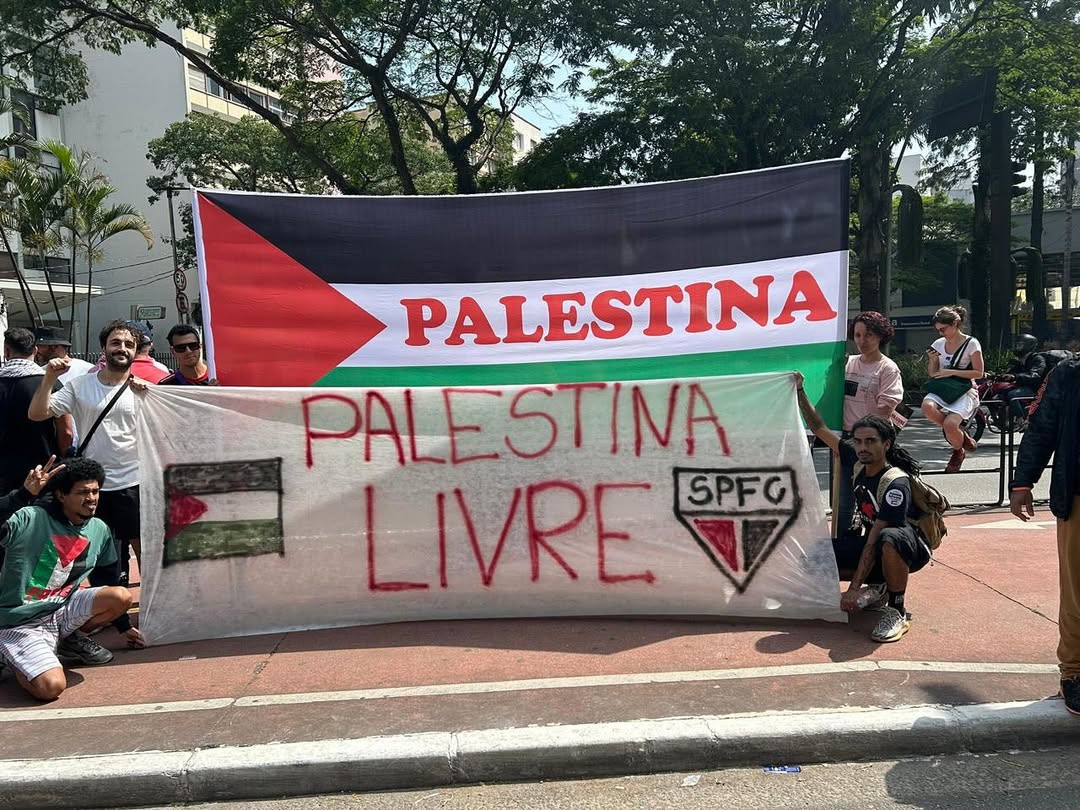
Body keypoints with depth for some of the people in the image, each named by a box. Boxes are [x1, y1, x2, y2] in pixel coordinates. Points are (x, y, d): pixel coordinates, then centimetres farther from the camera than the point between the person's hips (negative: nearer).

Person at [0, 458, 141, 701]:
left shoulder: (99, 530, 2)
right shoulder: (29, 520, -16)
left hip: (61, 612, 5)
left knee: (122, 596, -19)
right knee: (51, 687, -26)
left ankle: (69, 639, 8)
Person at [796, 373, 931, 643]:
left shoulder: (895, 483, -27)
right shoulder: (857, 461, -7)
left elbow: (874, 540, -31)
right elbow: (820, 429, 1)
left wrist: (854, 588, -32)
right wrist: (799, 392, -5)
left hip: (911, 547, -7)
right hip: (869, 539, 7)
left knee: (888, 539, -43)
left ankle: (898, 612, -21)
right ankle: (877, 588, 9)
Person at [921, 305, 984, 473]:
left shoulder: (971, 343, -3)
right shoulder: (938, 344, 9)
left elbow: (979, 373, -5)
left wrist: (952, 372, -14)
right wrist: (932, 360, -6)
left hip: (965, 391, -4)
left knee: (950, 424, -29)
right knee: (927, 406, -33)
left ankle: (958, 451, 8)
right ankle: (960, 434, -5)